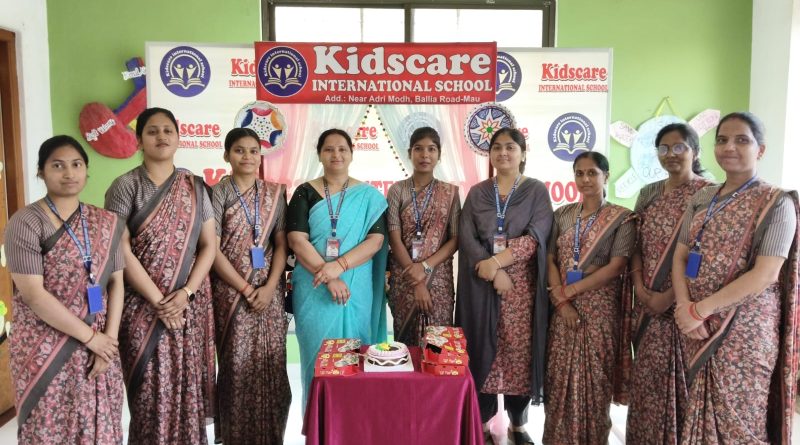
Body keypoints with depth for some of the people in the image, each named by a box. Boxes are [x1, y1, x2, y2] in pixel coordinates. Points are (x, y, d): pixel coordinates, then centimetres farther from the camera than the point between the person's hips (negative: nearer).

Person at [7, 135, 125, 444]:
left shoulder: (107, 223, 4)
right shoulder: (25, 223, -10)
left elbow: (116, 282, 3)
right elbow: (33, 294, -16)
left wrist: (109, 337, -7)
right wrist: (90, 336, -14)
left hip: (100, 346, 4)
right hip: (45, 352, -4)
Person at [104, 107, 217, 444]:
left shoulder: (195, 187, 7)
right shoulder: (125, 186, -2)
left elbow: (209, 245, 4)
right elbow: (121, 251, -9)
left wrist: (185, 293, -9)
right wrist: (158, 301, -13)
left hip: (190, 305, 3)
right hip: (143, 306, -2)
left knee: (187, 385, 7)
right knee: (150, 389, 3)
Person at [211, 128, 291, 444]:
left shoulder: (275, 193, 6)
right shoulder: (217, 193, -3)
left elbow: (281, 244, 3)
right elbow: (212, 249, -7)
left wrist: (270, 287, -9)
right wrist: (246, 289, -10)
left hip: (269, 290, 3)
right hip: (231, 291, -2)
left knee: (271, 366, 5)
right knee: (237, 367, 2)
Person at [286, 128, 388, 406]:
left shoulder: (369, 196, 5)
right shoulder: (305, 193, 3)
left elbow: (376, 240, -5)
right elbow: (297, 240, -7)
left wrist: (339, 266, -18)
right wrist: (328, 277, -17)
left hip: (356, 290, 0)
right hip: (314, 290, 0)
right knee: (317, 355, 6)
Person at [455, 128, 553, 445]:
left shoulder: (536, 191, 4)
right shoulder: (476, 193, 10)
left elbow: (536, 237, -8)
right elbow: (466, 237, -1)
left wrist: (497, 260, -17)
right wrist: (493, 273, -14)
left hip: (522, 284, -1)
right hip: (481, 284, 1)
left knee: (519, 350, 2)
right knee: (482, 349, 3)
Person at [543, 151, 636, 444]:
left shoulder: (622, 218, -2)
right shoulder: (563, 215, 9)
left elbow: (616, 267, -11)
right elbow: (550, 259, 5)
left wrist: (569, 290, -12)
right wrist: (560, 299, -9)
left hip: (600, 309, -3)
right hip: (564, 309, 3)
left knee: (594, 380, 3)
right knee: (561, 380, 5)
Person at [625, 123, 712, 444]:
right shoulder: (648, 194, 11)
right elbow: (637, 246, 10)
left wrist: (671, 295, -17)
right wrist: (640, 288, -4)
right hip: (647, 303, 5)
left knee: (676, 379, 2)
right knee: (646, 379, 11)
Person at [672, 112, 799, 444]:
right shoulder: (701, 199, 9)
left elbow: (766, 274, -17)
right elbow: (680, 257, 6)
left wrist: (700, 309, -17)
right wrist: (685, 307, -11)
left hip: (746, 328, -5)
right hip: (698, 327, 5)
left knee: (738, 418, 5)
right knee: (700, 413, 12)